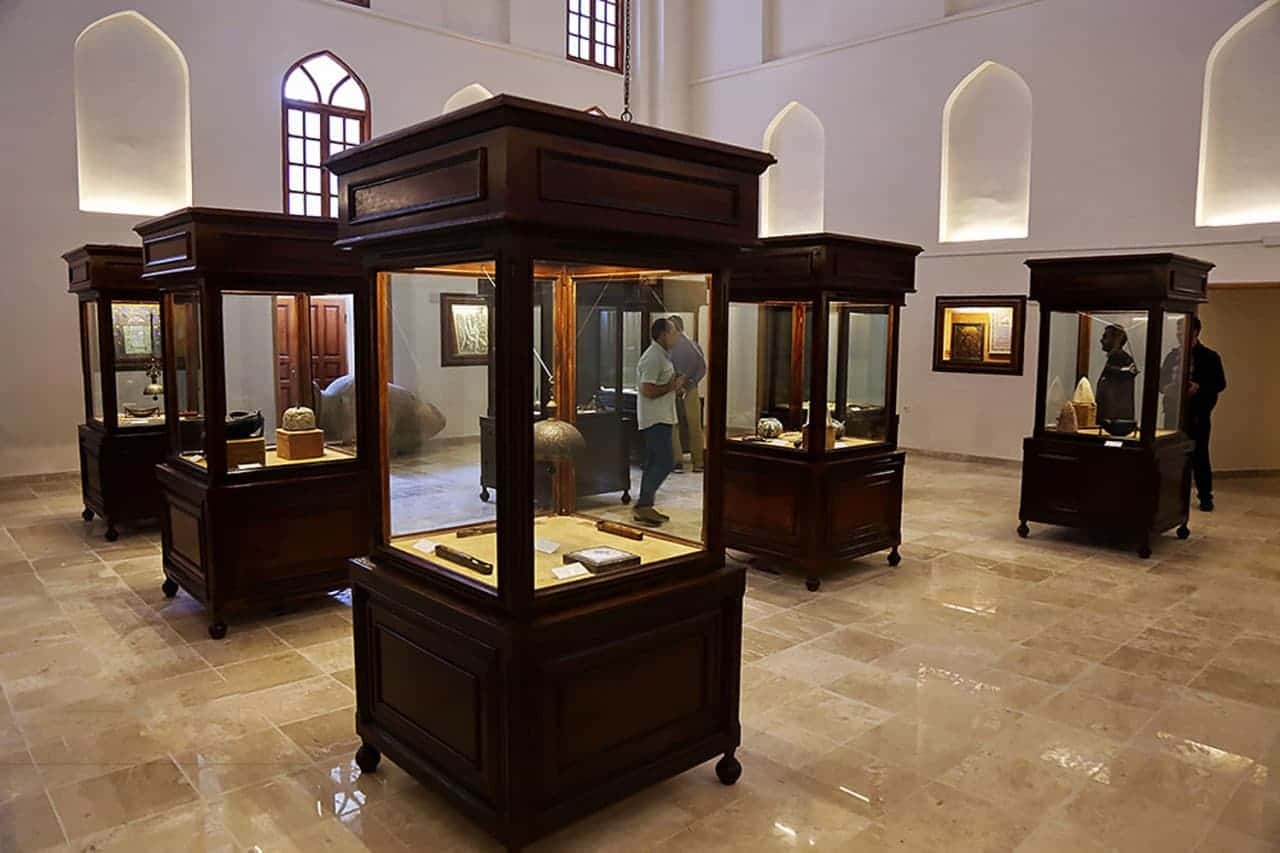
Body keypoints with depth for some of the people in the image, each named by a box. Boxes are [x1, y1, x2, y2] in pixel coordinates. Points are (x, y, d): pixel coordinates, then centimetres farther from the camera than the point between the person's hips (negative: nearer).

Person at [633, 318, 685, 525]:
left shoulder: (662, 356, 16)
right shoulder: (653, 357, -17)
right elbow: (648, 390, -24)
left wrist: (675, 385, 9)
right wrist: (672, 386, -15)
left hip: (661, 418, 11)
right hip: (656, 419, -11)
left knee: (654, 463, 11)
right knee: (664, 463, -12)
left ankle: (645, 507, 16)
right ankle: (642, 505, -7)